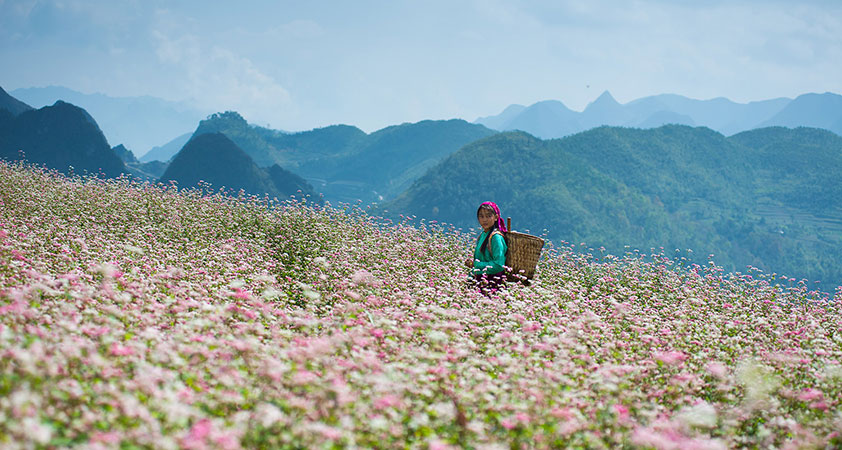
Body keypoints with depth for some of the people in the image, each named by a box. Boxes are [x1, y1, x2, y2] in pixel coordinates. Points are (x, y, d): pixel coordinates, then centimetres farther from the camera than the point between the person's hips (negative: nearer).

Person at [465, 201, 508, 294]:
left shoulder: (496, 237, -10)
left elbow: (498, 265, -17)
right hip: (480, 281, 8)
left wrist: (475, 264, -10)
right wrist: (471, 263, 6)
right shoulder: (482, 235, 16)